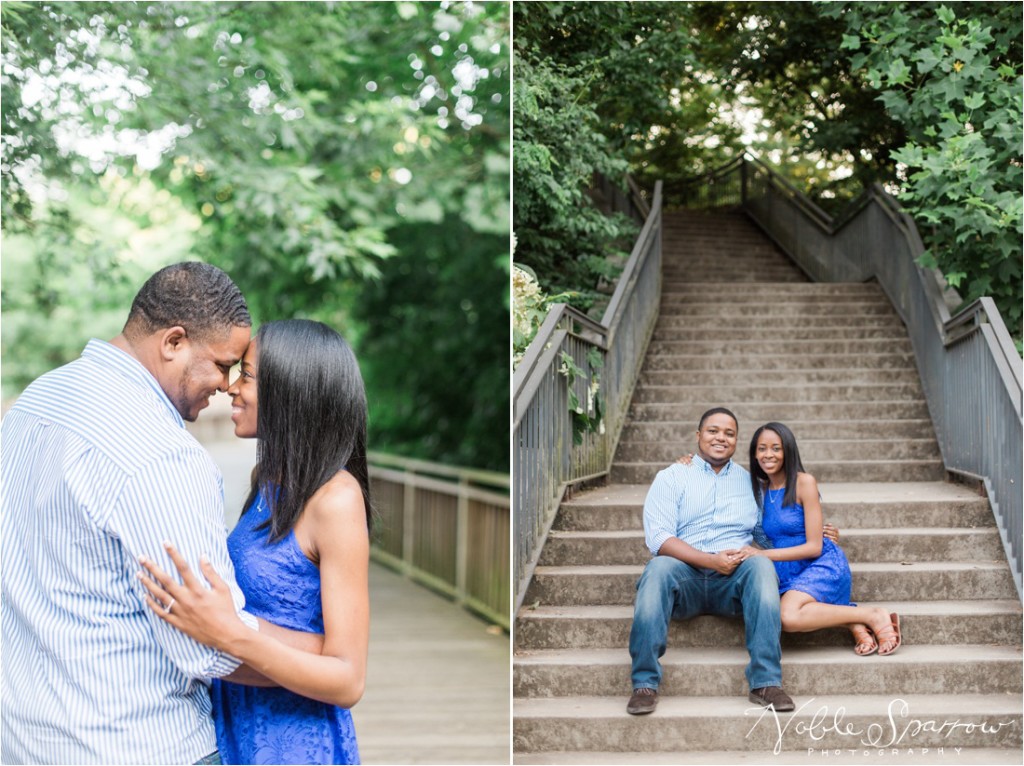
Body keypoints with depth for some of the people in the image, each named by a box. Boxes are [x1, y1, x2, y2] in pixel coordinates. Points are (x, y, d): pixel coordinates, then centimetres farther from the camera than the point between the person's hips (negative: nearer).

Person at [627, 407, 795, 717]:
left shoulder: (748, 481, 21)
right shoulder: (672, 477, 11)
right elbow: (658, 538, -3)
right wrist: (711, 560, -15)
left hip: (733, 581, 2)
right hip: (685, 577, -2)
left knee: (761, 565, -30)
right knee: (659, 568, -34)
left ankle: (766, 682, -33)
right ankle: (645, 684, -33)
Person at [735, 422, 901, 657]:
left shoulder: (804, 482, -6)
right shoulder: (760, 488, 12)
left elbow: (814, 547, -8)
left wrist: (764, 554, -13)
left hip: (822, 564, -5)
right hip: (788, 573, 5)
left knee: (789, 617, -35)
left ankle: (872, 616, -18)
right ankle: (852, 621, -18)